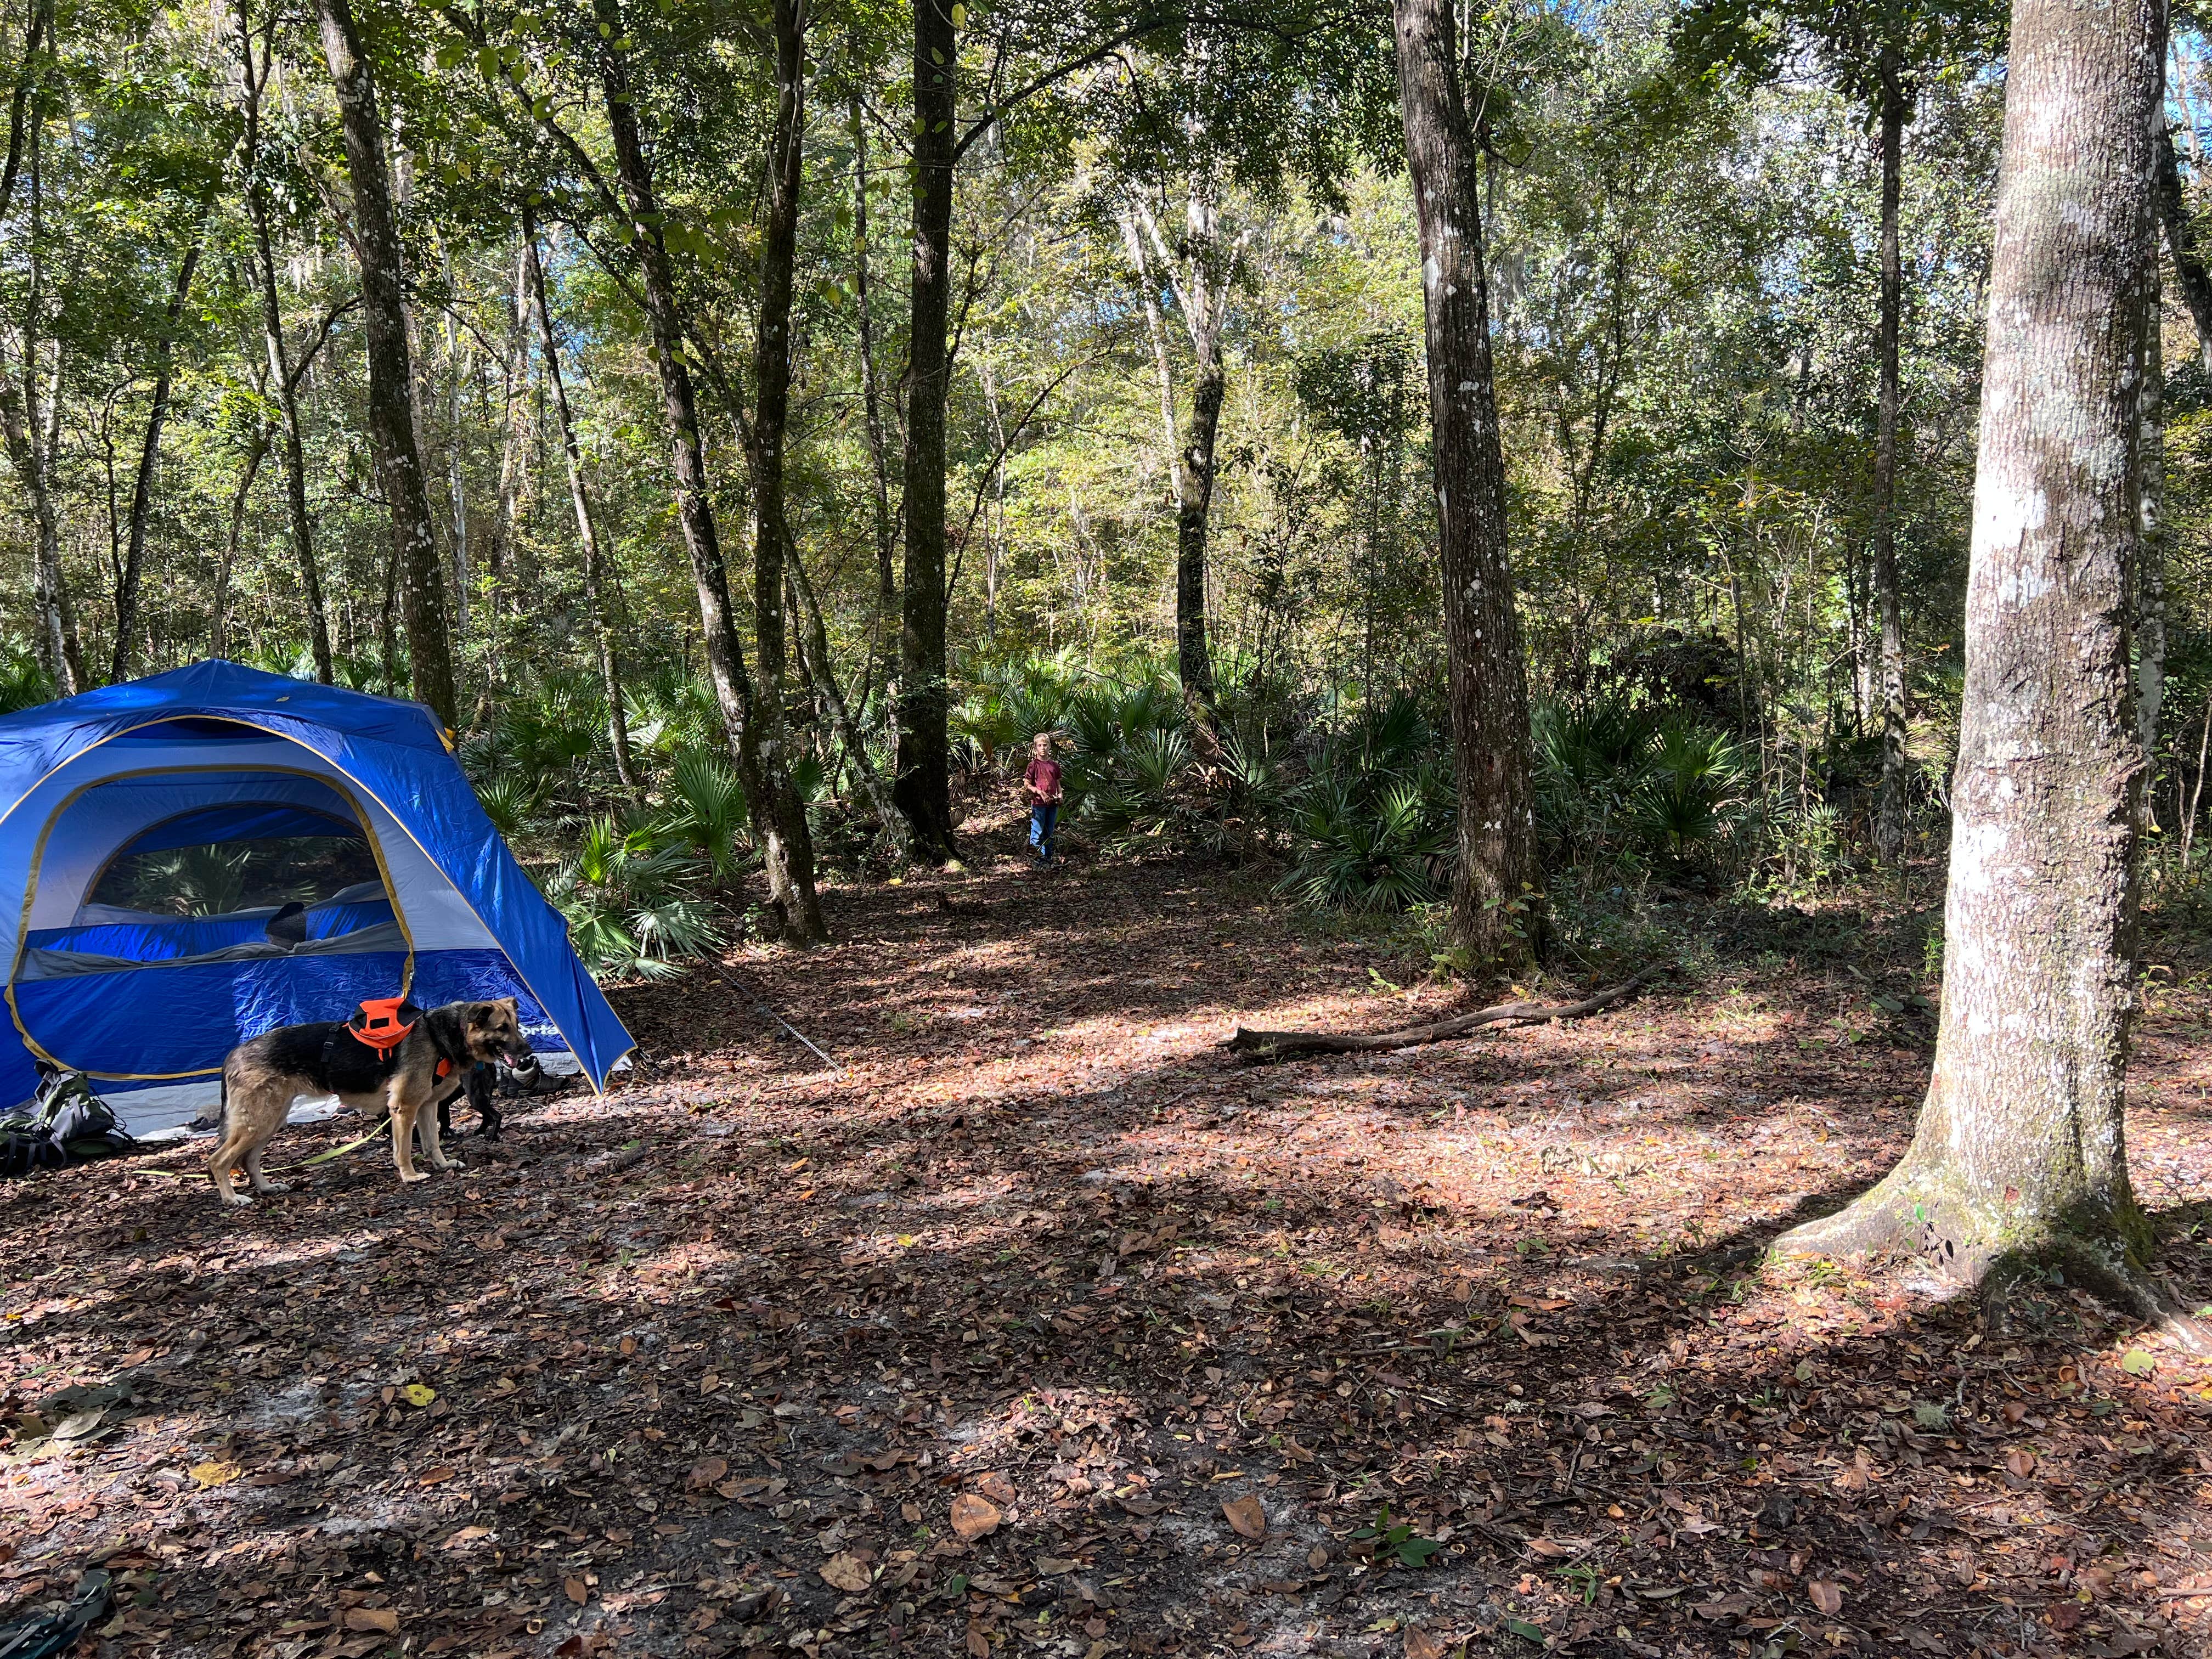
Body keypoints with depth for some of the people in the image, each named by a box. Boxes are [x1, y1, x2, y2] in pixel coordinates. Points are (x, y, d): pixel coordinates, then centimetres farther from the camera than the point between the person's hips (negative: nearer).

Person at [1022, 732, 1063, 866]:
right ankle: (1036, 859, -2)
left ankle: (1047, 858, 19)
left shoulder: (1054, 765, 11)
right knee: (1038, 832, -6)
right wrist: (1040, 792, -17)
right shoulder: (1034, 765, -4)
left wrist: (1060, 795, 2)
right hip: (1038, 803, -5)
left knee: (1049, 833, 11)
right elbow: (1027, 785, -6)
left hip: (1052, 803, 5)